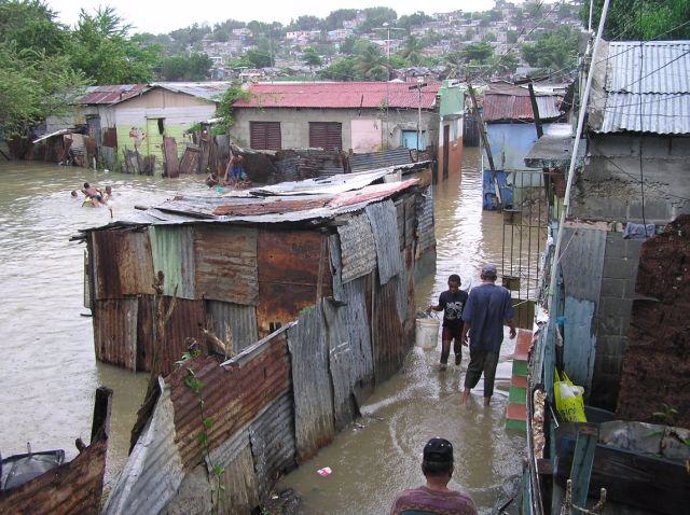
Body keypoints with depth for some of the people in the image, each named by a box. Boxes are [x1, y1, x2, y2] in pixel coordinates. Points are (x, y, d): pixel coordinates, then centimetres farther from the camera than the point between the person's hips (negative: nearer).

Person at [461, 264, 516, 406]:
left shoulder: (475, 292, -12)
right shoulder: (504, 293, -9)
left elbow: (468, 318, -11)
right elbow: (509, 317, -5)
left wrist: (464, 333, 4)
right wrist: (513, 330, 15)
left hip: (477, 337, 0)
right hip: (494, 339, 0)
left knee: (474, 365, 18)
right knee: (490, 369, 10)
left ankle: (466, 392, 12)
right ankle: (487, 399, 18)